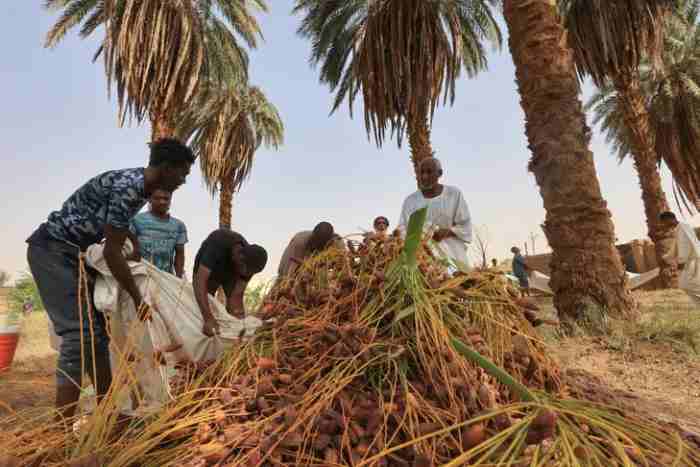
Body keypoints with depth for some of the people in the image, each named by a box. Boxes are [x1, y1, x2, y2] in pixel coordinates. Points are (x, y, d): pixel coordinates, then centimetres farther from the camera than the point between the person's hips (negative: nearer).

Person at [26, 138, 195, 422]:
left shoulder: (142, 186, 3)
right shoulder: (127, 188, -26)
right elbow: (112, 252, -24)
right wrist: (138, 299, -17)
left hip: (75, 253, 10)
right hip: (51, 249, -10)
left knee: (97, 331, 8)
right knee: (78, 332, -15)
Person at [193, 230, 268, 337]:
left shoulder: (250, 264, -32)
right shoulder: (218, 244, -45)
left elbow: (236, 296, -26)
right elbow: (199, 281, -49)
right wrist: (208, 318, -57)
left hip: (231, 271, 2)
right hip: (206, 269, -2)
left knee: (237, 312, -8)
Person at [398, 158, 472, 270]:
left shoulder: (454, 194, 4)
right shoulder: (410, 200, 7)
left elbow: (465, 225, 5)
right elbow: (403, 229, 5)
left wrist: (447, 232, -13)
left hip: (451, 253, 0)